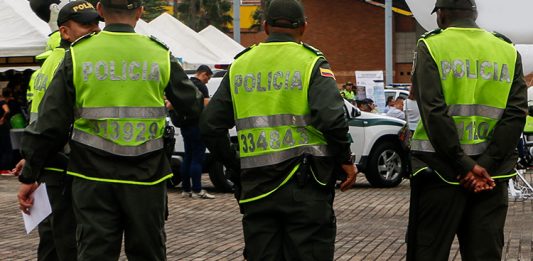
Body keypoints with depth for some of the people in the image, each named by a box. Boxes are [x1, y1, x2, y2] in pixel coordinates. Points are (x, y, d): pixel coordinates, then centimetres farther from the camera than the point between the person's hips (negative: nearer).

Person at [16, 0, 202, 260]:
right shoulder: (160, 56, -2)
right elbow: (194, 107, 10)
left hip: (93, 180, -1)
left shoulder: (77, 55, -3)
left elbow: (50, 123, -2)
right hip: (145, 179, 1)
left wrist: (29, 176, 6)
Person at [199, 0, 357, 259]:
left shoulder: (240, 65, 11)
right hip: (304, 185, -4)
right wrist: (345, 160, -1)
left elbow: (210, 125, 10)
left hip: (255, 187, 4)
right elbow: (332, 119, -16)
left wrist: (236, 167, 17)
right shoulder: (311, 63, -3)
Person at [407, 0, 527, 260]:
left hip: (442, 170, -3)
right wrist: (486, 166, -9)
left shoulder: (431, 47, -1)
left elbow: (433, 111, -14)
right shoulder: (508, 51, 9)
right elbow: (516, 113, -2)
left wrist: (465, 166, -14)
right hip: (492, 175, 3)